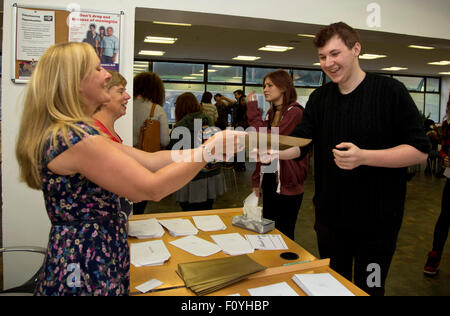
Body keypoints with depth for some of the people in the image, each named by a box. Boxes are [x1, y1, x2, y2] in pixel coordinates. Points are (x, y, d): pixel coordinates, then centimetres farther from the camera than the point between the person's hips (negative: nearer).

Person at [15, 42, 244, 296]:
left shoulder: (73, 133, 7)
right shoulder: (72, 137, -24)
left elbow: (149, 160, 2)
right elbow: (152, 188, -24)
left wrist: (212, 147, -1)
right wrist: (208, 152, -15)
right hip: (86, 277, -9)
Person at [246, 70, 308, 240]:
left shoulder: (295, 112, -15)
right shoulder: (271, 114, 12)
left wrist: (253, 111, -17)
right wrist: (256, 181, 13)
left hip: (286, 184, -8)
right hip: (269, 180, 8)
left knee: (283, 235, 4)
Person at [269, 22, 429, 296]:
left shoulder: (390, 91, -11)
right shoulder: (319, 98, 3)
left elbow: (420, 151, -13)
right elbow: (300, 143, -3)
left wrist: (363, 156, -27)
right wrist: (274, 152, -25)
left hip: (377, 222, -4)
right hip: (330, 218, 4)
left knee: (368, 289, 13)